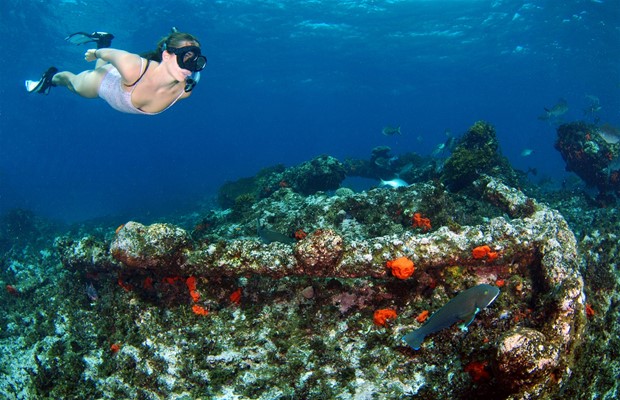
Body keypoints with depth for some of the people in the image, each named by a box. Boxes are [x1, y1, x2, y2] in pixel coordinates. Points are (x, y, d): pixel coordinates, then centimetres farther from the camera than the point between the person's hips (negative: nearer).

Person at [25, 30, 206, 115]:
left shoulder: (184, 90, -37)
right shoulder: (133, 67, -50)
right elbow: (108, 54, -27)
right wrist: (94, 53, -6)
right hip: (105, 80, -4)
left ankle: (103, 40, 57)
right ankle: (51, 76, 60)